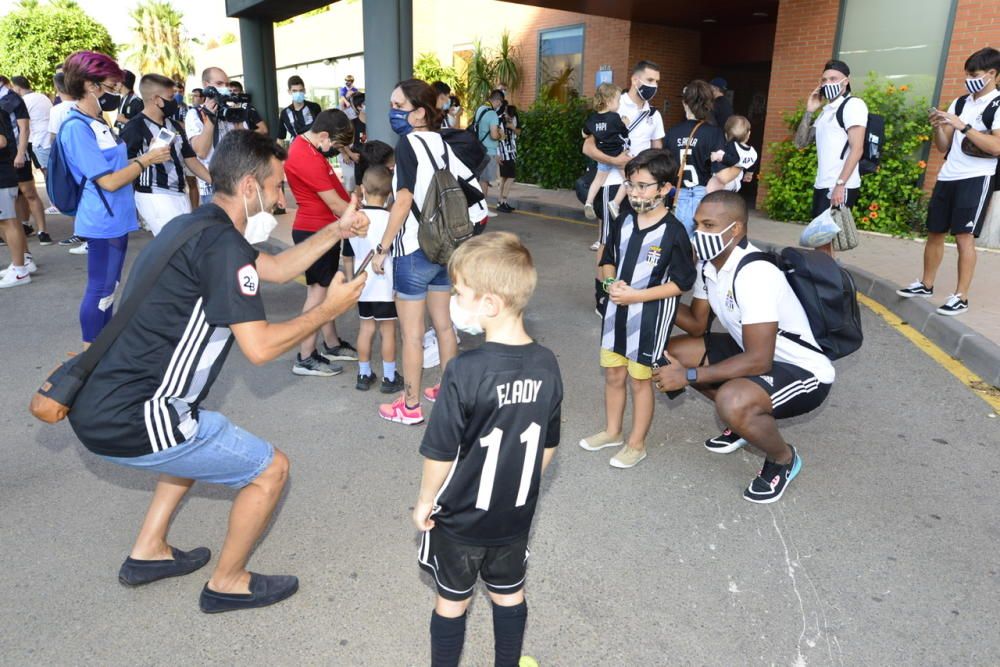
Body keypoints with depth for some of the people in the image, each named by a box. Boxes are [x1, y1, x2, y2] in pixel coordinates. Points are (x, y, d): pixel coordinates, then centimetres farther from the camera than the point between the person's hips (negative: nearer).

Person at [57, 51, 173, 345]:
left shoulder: (97, 122, 11)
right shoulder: (76, 127, -18)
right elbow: (109, 181, -21)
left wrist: (145, 156, 4)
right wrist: (146, 160, -13)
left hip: (115, 219, 10)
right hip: (103, 222, -10)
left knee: (107, 288, 17)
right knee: (100, 289, -1)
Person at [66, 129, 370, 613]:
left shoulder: (194, 226, 12)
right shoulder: (222, 243, -19)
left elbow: (276, 268, 21)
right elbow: (259, 347, -22)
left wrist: (336, 231, 15)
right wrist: (329, 309, -10)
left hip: (98, 407, 10)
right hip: (130, 423, -10)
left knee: (203, 436, 35)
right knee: (270, 467, 2)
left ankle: (149, 553, 38)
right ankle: (227, 584, 21)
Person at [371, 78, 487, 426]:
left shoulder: (409, 141, -14)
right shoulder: (440, 142, 6)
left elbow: (404, 201, -20)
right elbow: (471, 184, 9)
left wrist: (382, 248, -14)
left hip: (414, 250, -7)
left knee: (411, 332, 4)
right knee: (443, 324, 17)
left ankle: (410, 406, 15)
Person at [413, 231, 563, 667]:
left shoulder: (466, 372, -28)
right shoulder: (547, 365, -11)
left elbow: (440, 454, -20)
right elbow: (548, 446, 1)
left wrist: (425, 502, -2)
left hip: (460, 517, -4)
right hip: (517, 515, 4)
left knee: (452, 601, 18)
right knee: (509, 595, 24)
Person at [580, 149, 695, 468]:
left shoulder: (674, 232, -16)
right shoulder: (623, 220, 1)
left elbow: (682, 282, -14)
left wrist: (636, 295, -20)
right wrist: (611, 282, -9)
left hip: (651, 316, -5)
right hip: (617, 309, 6)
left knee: (640, 379, 7)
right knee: (613, 373, 15)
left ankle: (636, 443, 24)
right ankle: (612, 431, 35)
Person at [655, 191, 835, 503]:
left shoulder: (755, 273, -30)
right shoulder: (708, 263, -4)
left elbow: (759, 361, -32)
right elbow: (697, 324, 4)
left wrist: (689, 376, -29)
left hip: (803, 372, -9)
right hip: (755, 351, 9)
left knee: (732, 401, -36)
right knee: (674, 350, 4)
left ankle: (783, 459, -1)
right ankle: (744, 421, 20)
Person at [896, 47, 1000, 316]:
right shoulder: (959, 103, 14)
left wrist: (963, 126, -21)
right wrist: (938, 127, -5)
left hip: (976, 178, -6)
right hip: (947, 177, 6)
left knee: (964, 236, -9)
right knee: (935, 232, 11)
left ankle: (961, 297, -4)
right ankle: (926, 285, 24)